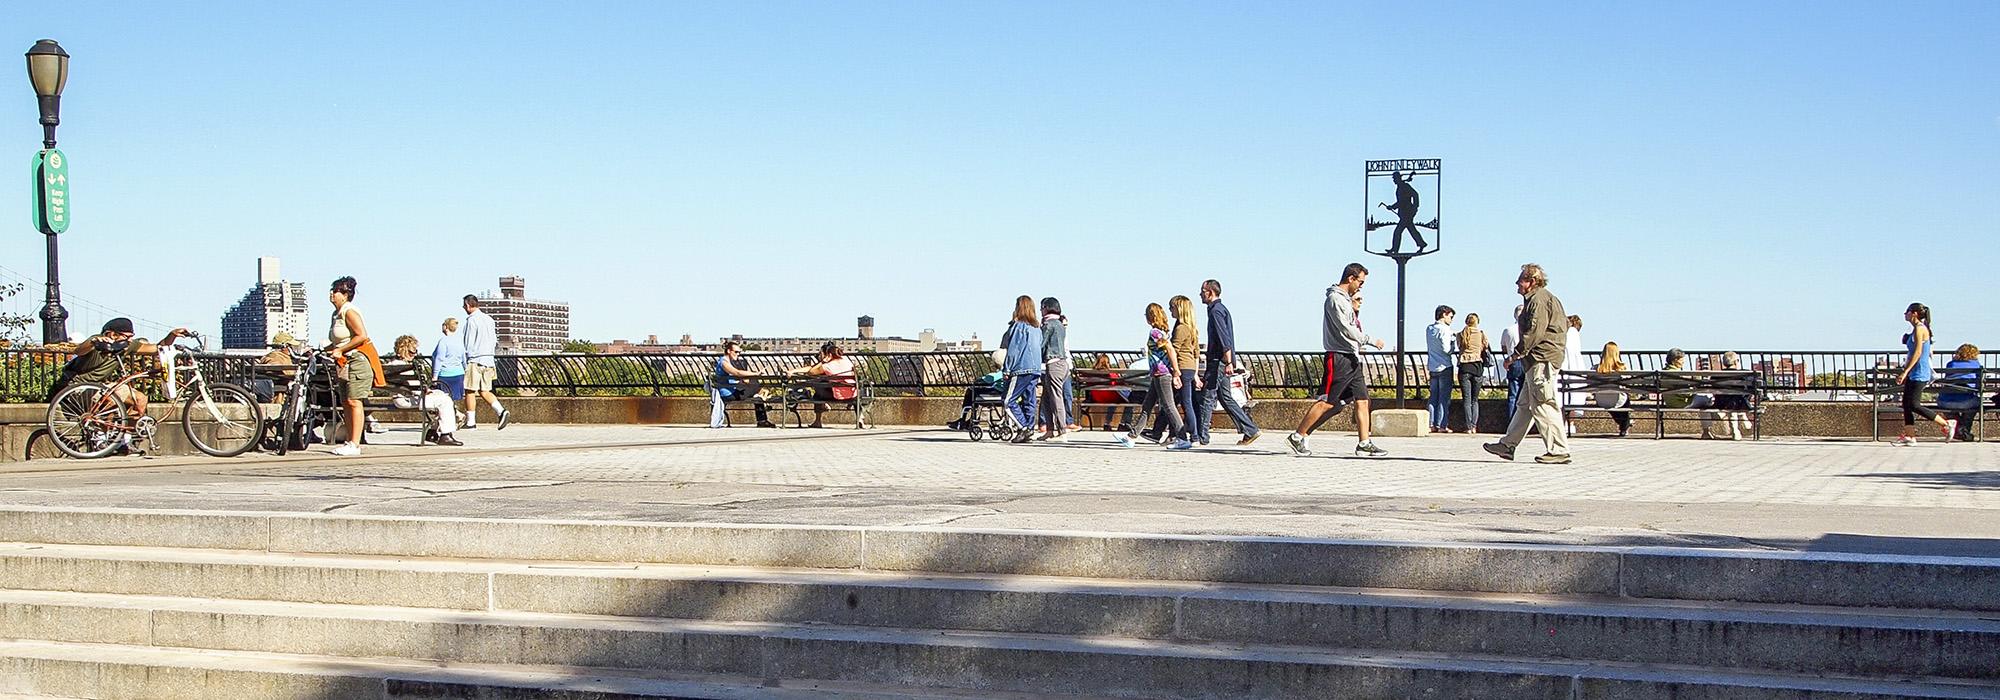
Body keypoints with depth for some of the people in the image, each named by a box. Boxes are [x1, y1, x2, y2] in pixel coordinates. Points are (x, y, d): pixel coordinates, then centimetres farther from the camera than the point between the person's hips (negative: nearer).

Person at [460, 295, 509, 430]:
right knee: (484, 391, 10)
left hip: (475, 360, -7)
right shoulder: (489, 319, 13)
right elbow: (494, 341, 16)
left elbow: (468, 343, -10)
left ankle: (470, 422, 1)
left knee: (470, 391, 0)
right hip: (488, 360, 7)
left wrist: (464, 362, -4)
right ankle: (501, 411, -8)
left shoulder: (471, 320, -10)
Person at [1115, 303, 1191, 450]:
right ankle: (1132, 436, 18)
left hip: (1161, 374, -10)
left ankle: (1182, 440, -9)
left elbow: (1171, 350, -20)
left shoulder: (1155, 332, -12)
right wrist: (1175, 373, 13)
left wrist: (1176, 372, -18)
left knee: (1168, 406, -8)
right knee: (1147, 406, 12)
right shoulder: (1162, 331, 16)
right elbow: (1170, 350, 15)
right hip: (1159, 375, 10)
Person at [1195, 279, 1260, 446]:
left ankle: (1201, 437, -4)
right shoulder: (1221, 309, 19)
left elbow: (1224, 339, -21)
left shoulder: (1216, 311, -12)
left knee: (1207, 398, -6)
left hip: (1218, 363, -10)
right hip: (1220, 361, 10)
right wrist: (1206, 353, 32)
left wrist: (1228, 362, -25)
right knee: (1225, 397, 11)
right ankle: (1250, 430, 8)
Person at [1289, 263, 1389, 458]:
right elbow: (1345, 329, -17)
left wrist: (1355, 311, 12)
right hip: (1339, 358, -10)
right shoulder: (1335, 298, -11)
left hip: (1352, 358, 10)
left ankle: (1364, 443, 5)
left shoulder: (1345, 299, 20)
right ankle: (1296, 437, -2)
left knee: (1362, 400, 4)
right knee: (1326, 402, -9)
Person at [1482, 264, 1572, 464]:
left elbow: (1535, 331, -20)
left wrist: (1516, 354, -16)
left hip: (1542, 360, -11)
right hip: (1539, 361, 11)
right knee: (1525, 404, 13)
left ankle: (1559, 451, -10)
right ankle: (1508, 445, 18)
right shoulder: (1544, 298, 21)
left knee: (1543, 406, -11)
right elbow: (1565, 324, 26)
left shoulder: (1539, 299, -11)